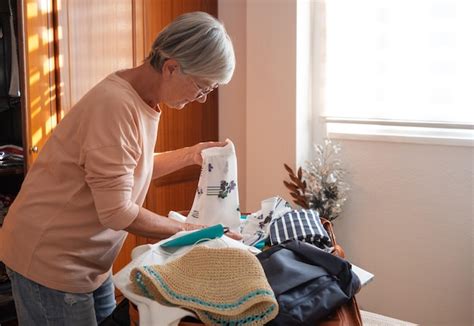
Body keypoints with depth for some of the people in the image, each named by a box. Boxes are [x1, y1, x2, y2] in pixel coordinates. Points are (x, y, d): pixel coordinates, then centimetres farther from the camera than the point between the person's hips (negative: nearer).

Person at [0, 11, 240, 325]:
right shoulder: (116, 104, -27)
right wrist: (191, 230, -16)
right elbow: (117, 212, -26)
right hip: (49, 259, -8)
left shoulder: (145, 100, 1)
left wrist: (190, 154, 4)